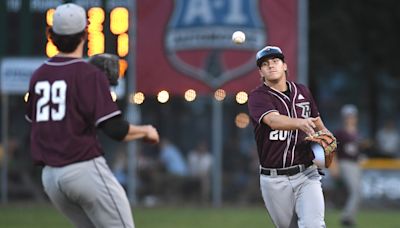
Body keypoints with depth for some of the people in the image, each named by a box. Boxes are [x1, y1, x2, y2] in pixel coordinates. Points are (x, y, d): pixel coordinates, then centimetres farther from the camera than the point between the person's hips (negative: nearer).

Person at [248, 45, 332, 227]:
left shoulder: (302, 92, 9)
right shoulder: (258, 96, -6)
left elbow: (317, 123, 21)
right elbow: (273, 121, -27)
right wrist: (300, 123, -47)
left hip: (306, 175, 1)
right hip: (275, 181, -1)